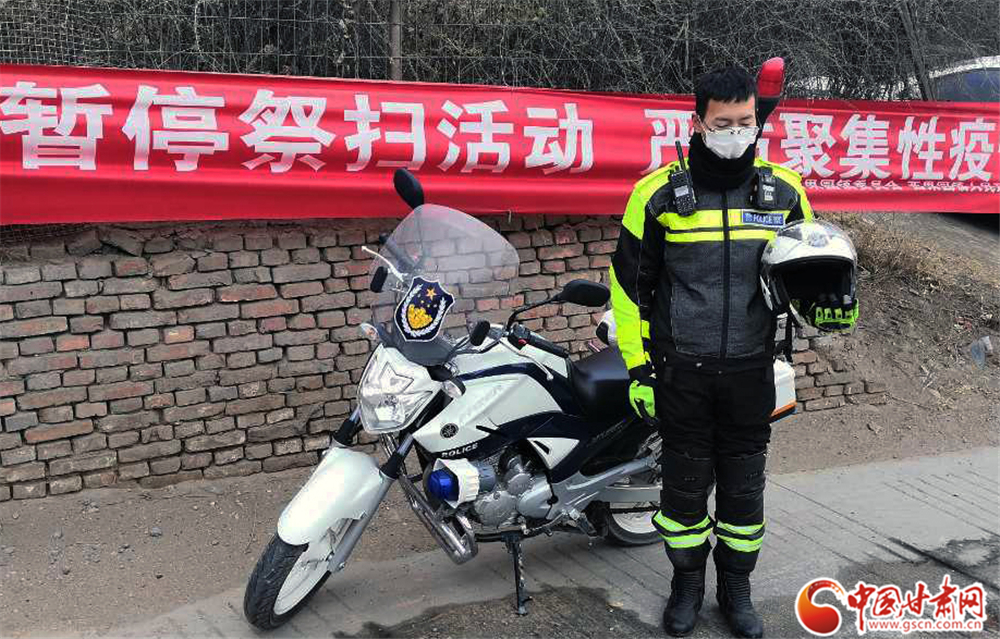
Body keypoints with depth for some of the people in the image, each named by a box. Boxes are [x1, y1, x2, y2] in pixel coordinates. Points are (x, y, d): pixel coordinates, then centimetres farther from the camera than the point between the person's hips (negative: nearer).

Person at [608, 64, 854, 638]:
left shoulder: (784, 190, 1)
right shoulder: (660, 192, -6)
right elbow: (629, 283, -1)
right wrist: (637, 366, -4)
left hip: (751, 371, 2)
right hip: (681, 371, -2)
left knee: (744, 484, 12)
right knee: (685, 483, 10)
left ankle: (736, 588, 31)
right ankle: (687, 583, 31)